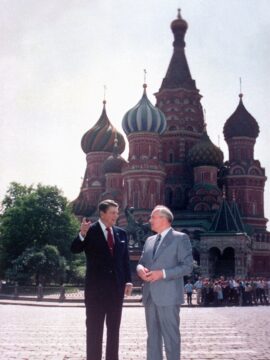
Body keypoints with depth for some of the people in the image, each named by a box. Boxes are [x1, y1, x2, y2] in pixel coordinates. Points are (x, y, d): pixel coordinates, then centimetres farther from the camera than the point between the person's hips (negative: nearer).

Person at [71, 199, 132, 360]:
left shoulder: (121, 233, 9)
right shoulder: (90, 231, -5)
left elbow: (125, 259, 11)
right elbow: (75, 249, -17)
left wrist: (128, 280, 2)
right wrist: (82, 235, -36)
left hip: (116, 286, 5)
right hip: (96, 287, -5)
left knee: (114, 328, 10)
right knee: (94, 328, 1)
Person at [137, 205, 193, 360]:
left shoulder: (180, 238, -3)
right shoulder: (150, 240, 18)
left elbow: (187, 266, -10)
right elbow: (141, 262, 21)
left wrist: (162, 273, -18)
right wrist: (140, 269, -4)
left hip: (168, 296, -7)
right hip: (150, 295, 7)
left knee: (171, 337, -3)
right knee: (153, 337, 11)